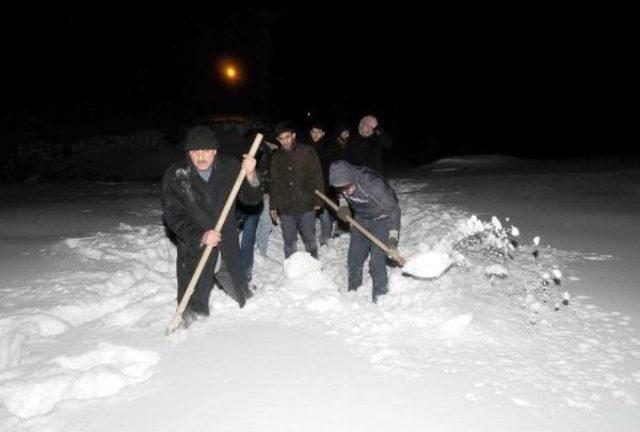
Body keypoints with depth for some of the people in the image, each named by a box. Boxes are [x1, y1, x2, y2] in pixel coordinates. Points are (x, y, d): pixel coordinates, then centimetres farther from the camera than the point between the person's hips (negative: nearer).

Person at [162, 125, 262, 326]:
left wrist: (250, 176, -23)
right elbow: (172, 215, -13)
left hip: (228, 249, 3)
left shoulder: (230, 167, -5)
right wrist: (200, 236, -27)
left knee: (244, 297, 20)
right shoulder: (175, 175, -11)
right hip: (194, 251, -2)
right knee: (193, 310, 1)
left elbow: (252, 199, -3)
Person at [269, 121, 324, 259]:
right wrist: (273, 206, 12)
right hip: (285, 209, 3)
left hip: (306, 206, -3)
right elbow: (274, 184, 14)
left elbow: (317, 176, -2)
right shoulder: (276, 157, 8)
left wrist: (318, 200, -5)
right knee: (289, 241, 11)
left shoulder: (307, 152, -3)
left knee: (310, 240, 8)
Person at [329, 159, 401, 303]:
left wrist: (393, 238, -27)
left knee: (376, 263, -12)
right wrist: (343, 206, -12)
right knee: (353, 259, 10)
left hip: (382, 221, -6)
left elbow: (394, 209, -26)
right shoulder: (343, 181, -19)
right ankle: (353, 292, 29)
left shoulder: (374, 184, -37)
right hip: (361, 220, 6)